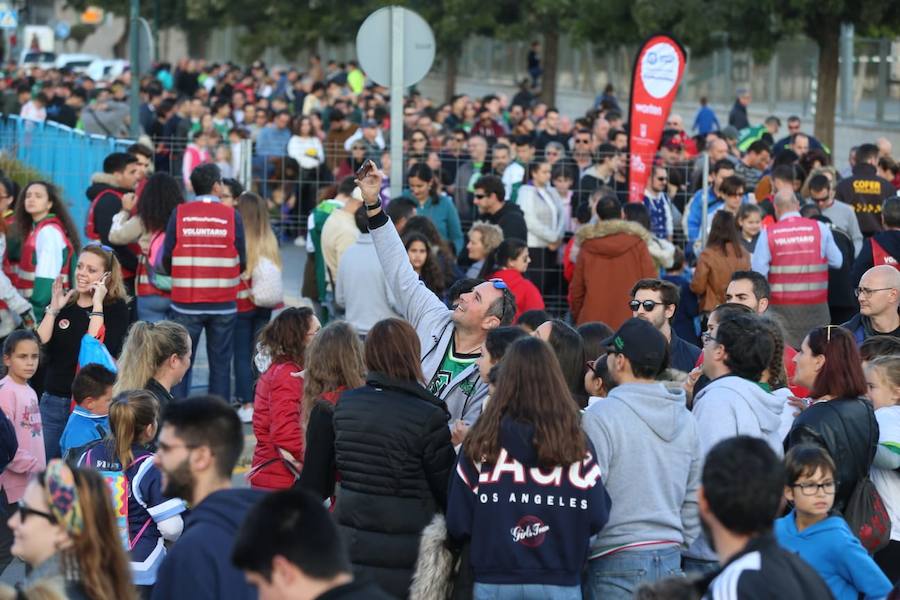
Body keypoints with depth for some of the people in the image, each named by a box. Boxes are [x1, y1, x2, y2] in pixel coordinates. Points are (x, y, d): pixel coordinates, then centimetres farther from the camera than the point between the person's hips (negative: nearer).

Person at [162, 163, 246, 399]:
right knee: (220, 363, 8)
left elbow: (167, 258, -1)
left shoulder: (179, 214, -3)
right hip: (223, 304, 0)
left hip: (185, 302, 0)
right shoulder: (232, 216, -3)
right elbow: (242, 262, -2)